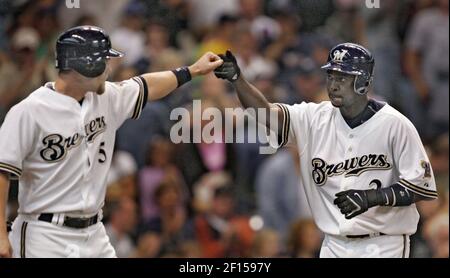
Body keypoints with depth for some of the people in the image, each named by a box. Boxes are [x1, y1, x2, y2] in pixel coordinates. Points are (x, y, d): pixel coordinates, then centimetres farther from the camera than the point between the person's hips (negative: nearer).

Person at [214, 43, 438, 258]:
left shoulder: (394, 124, -10)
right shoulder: (316, 118, 2)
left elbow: (422, 185, -10)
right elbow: (265, 113, -12)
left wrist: (372, 197, -22)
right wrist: (236, 78, -28)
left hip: (383, 248, -4)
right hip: (335, 246, 4)